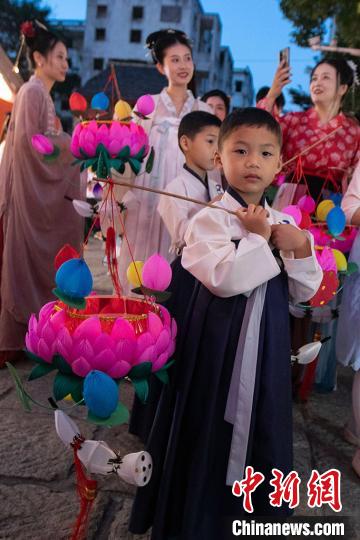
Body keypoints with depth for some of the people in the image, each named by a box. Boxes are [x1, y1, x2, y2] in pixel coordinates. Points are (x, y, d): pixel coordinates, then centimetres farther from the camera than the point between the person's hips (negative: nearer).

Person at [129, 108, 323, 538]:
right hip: (219, 342, -5)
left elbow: (304, 292, 7)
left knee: (261, 427, 18)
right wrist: (258, 237, -15)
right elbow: (224, 279, -25)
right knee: (212, 429, 7)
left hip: (268, 344, 5)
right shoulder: (209, 219, -11)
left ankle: (257, 503, 43)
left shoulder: (285, 223, 6)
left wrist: (301, 247, -9)